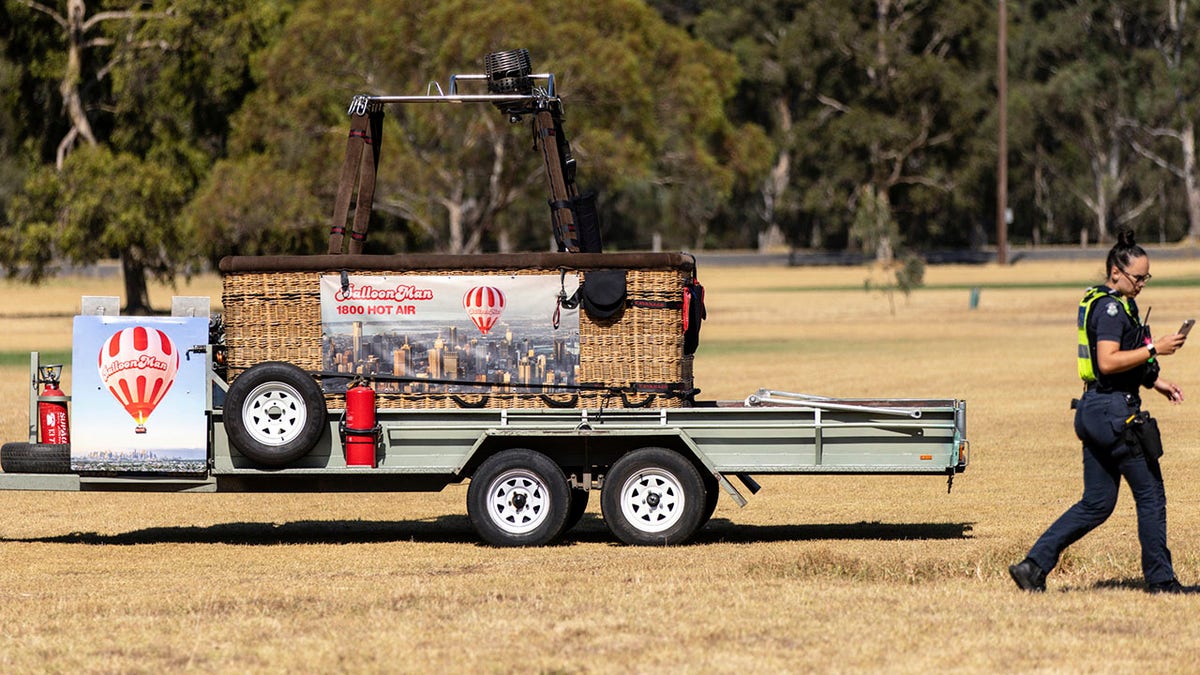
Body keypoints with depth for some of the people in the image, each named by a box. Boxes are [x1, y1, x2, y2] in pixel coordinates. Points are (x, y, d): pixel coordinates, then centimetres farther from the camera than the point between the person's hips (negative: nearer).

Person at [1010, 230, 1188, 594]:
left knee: (1096, 503, 10)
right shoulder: (1111, 307, -14)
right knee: (1151, 494, 1)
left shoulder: (1101, 304, 18)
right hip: (1115, 413, -10)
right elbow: (1108, 362, -25)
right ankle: (1160, 579, 9)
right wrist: (1154, 349, -21)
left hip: (1095, 411, 10)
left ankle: (1034, 566, 5)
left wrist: (1156, 382, 22)